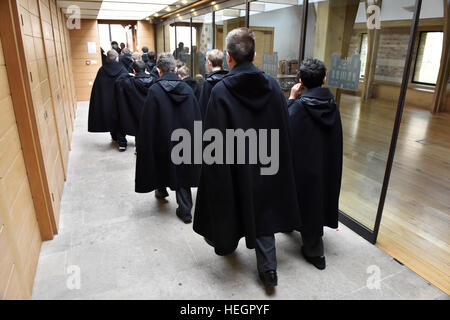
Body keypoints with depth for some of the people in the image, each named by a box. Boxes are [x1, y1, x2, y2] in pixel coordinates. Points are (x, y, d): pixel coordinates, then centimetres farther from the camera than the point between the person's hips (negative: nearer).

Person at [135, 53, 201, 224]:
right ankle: (185, 210, 8)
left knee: (162, 165, 24)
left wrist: (144, 145, -3)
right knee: (182, 171, 9)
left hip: (162, 139, -2)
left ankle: (161, 190, 48)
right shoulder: (187, 89, -3)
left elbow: (147, 122, -12)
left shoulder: (154, 90, -13)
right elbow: (197, 117, 1)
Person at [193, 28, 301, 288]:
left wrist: (214, 174, -4)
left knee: (231, 200, 21)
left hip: (233, 165, -3)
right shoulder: (273, 85, -6)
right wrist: (274, 159, 11)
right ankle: (268, 268, 19)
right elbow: (283, 129, -1)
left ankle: (227, 244, 47)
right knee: (262, 208, 15)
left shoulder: (221, 91, -18)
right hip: (265, 163, 3)